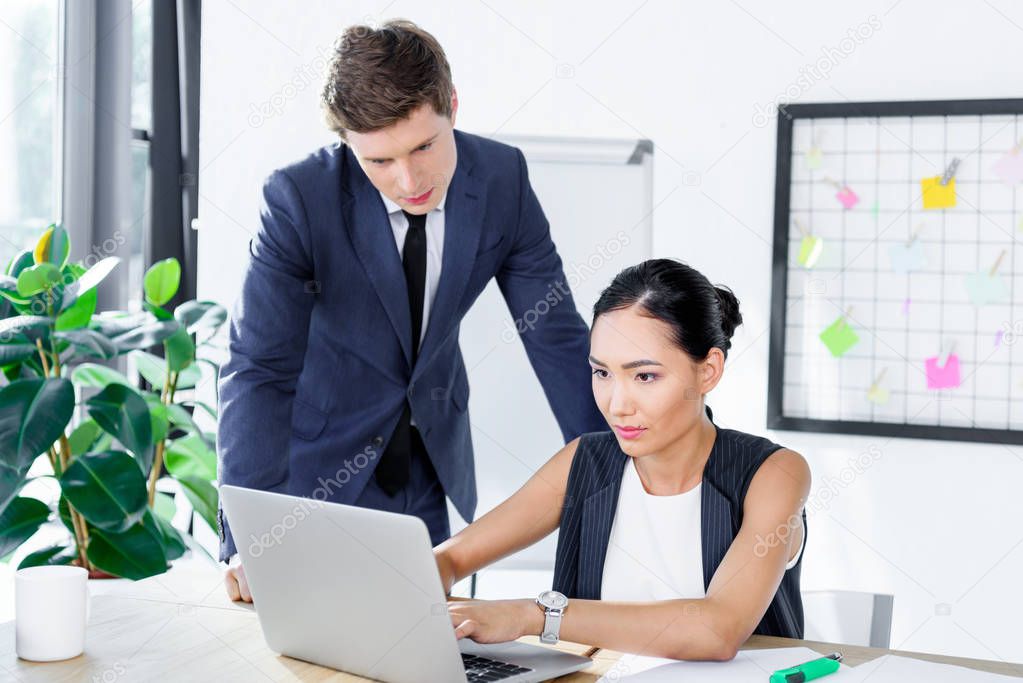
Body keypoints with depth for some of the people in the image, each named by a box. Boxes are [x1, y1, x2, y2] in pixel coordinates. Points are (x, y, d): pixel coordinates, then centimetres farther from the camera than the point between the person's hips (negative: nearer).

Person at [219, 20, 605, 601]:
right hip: (320, 464, -3)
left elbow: (557, 335, -6)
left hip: (434, 464, 3)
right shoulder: (299, 199, -24)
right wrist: (248, 541, -34)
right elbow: (261, 369, -24)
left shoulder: (502, 178, -13)